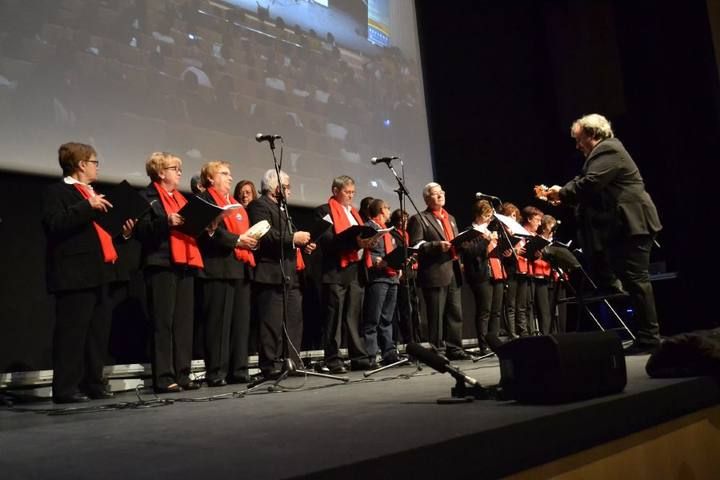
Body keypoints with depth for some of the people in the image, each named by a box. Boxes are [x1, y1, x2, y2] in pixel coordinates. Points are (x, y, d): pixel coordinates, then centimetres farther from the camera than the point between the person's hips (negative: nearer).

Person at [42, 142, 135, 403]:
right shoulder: (58, 191, -4)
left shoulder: (93, 193, 23)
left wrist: (122, 230, 10)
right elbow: (54, 225, -19)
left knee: (99, 331, 9)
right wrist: (87, 207, -22)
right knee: (72, 332, -7)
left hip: (98, 271, 9)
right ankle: (65, 388, -2)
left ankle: (93, 384, 16)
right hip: (75, 273, -9)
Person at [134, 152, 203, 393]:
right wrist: (166, 222, -23)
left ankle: (182, 375, 11)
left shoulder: (181, 198, 23)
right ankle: (163, 378, -3)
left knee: (184, 321, 6)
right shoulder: (148, 197, -1)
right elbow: (141, 230, -12)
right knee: (163, 322, -7)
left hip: (185, 264, 8)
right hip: (161, 265, -7)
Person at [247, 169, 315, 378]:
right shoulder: (259, 205, -5)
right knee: (272, 323, -8)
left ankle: (292, 363, 14)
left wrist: (302, 245, 11)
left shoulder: (281, 208, 26)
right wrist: (293, 238, -18)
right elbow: (264, 235, -20)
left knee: (294, 321, 8)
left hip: (290, 275, 10)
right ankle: (270, 367, -3)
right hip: (271, 274, -10)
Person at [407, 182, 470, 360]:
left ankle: (454, 348, 16)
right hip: (435, 273, -7)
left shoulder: (451, 218, 23)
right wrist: (437, 245, -21)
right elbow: (415, 245, -11)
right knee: (436, 315, -4)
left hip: (453, 271, 7)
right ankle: (437, 350, 2)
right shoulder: (419, 218, -1)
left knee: (455, 313, 9)